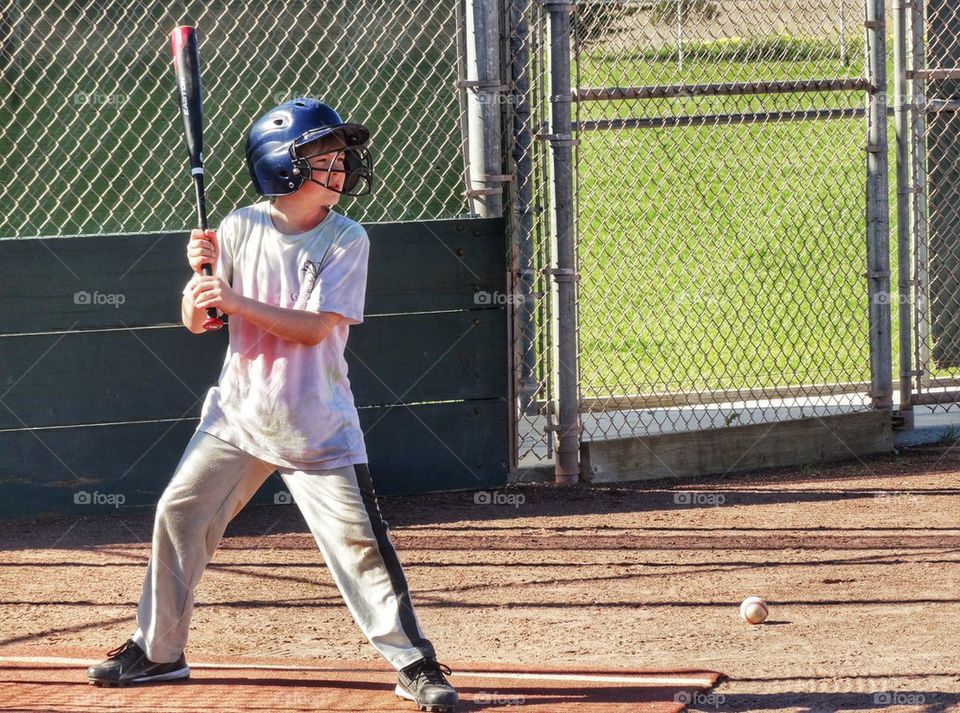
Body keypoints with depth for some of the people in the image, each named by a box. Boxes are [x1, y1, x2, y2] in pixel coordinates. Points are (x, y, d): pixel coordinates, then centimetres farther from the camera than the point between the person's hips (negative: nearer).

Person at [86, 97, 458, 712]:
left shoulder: (348, 240, -8)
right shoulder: (242, 227, -2)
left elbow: (314, 327, -18)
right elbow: (197, 322, 0)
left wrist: (236, 300, -26)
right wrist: (201, 273, -21)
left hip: (317, 425, -3)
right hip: (239, 411, 3)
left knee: (360, 539, -8)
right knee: (178, 515, 4)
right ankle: (157, 651, 19)